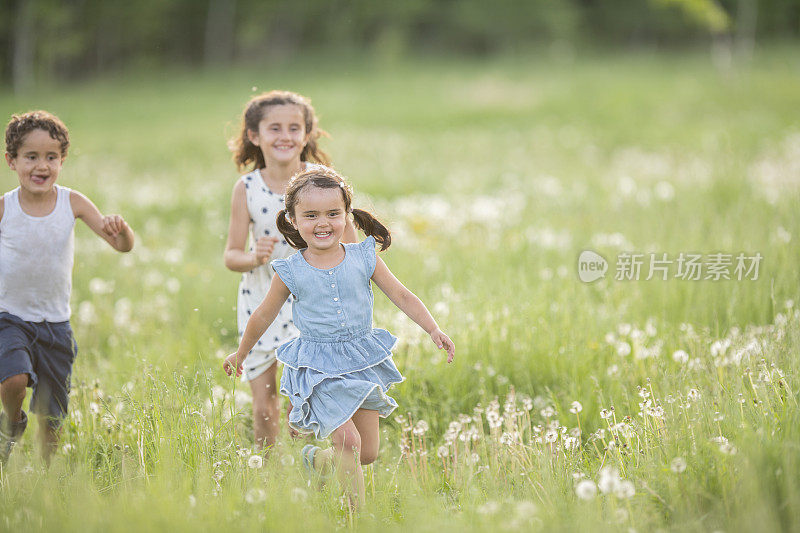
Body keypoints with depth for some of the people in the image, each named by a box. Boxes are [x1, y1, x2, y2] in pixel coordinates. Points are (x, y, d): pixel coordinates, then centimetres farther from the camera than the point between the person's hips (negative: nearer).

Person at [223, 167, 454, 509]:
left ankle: (318, 461, 36)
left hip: (362, 361, 3)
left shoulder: (363, 258, -3)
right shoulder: (290, 272, -7)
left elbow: (400, 295, 2)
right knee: (347, 440, -17)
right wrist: (240, 354, 18)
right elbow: (264, 315, 7)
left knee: (368, 453, 7)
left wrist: (433, 330, -9)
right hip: (318, 366, -3)